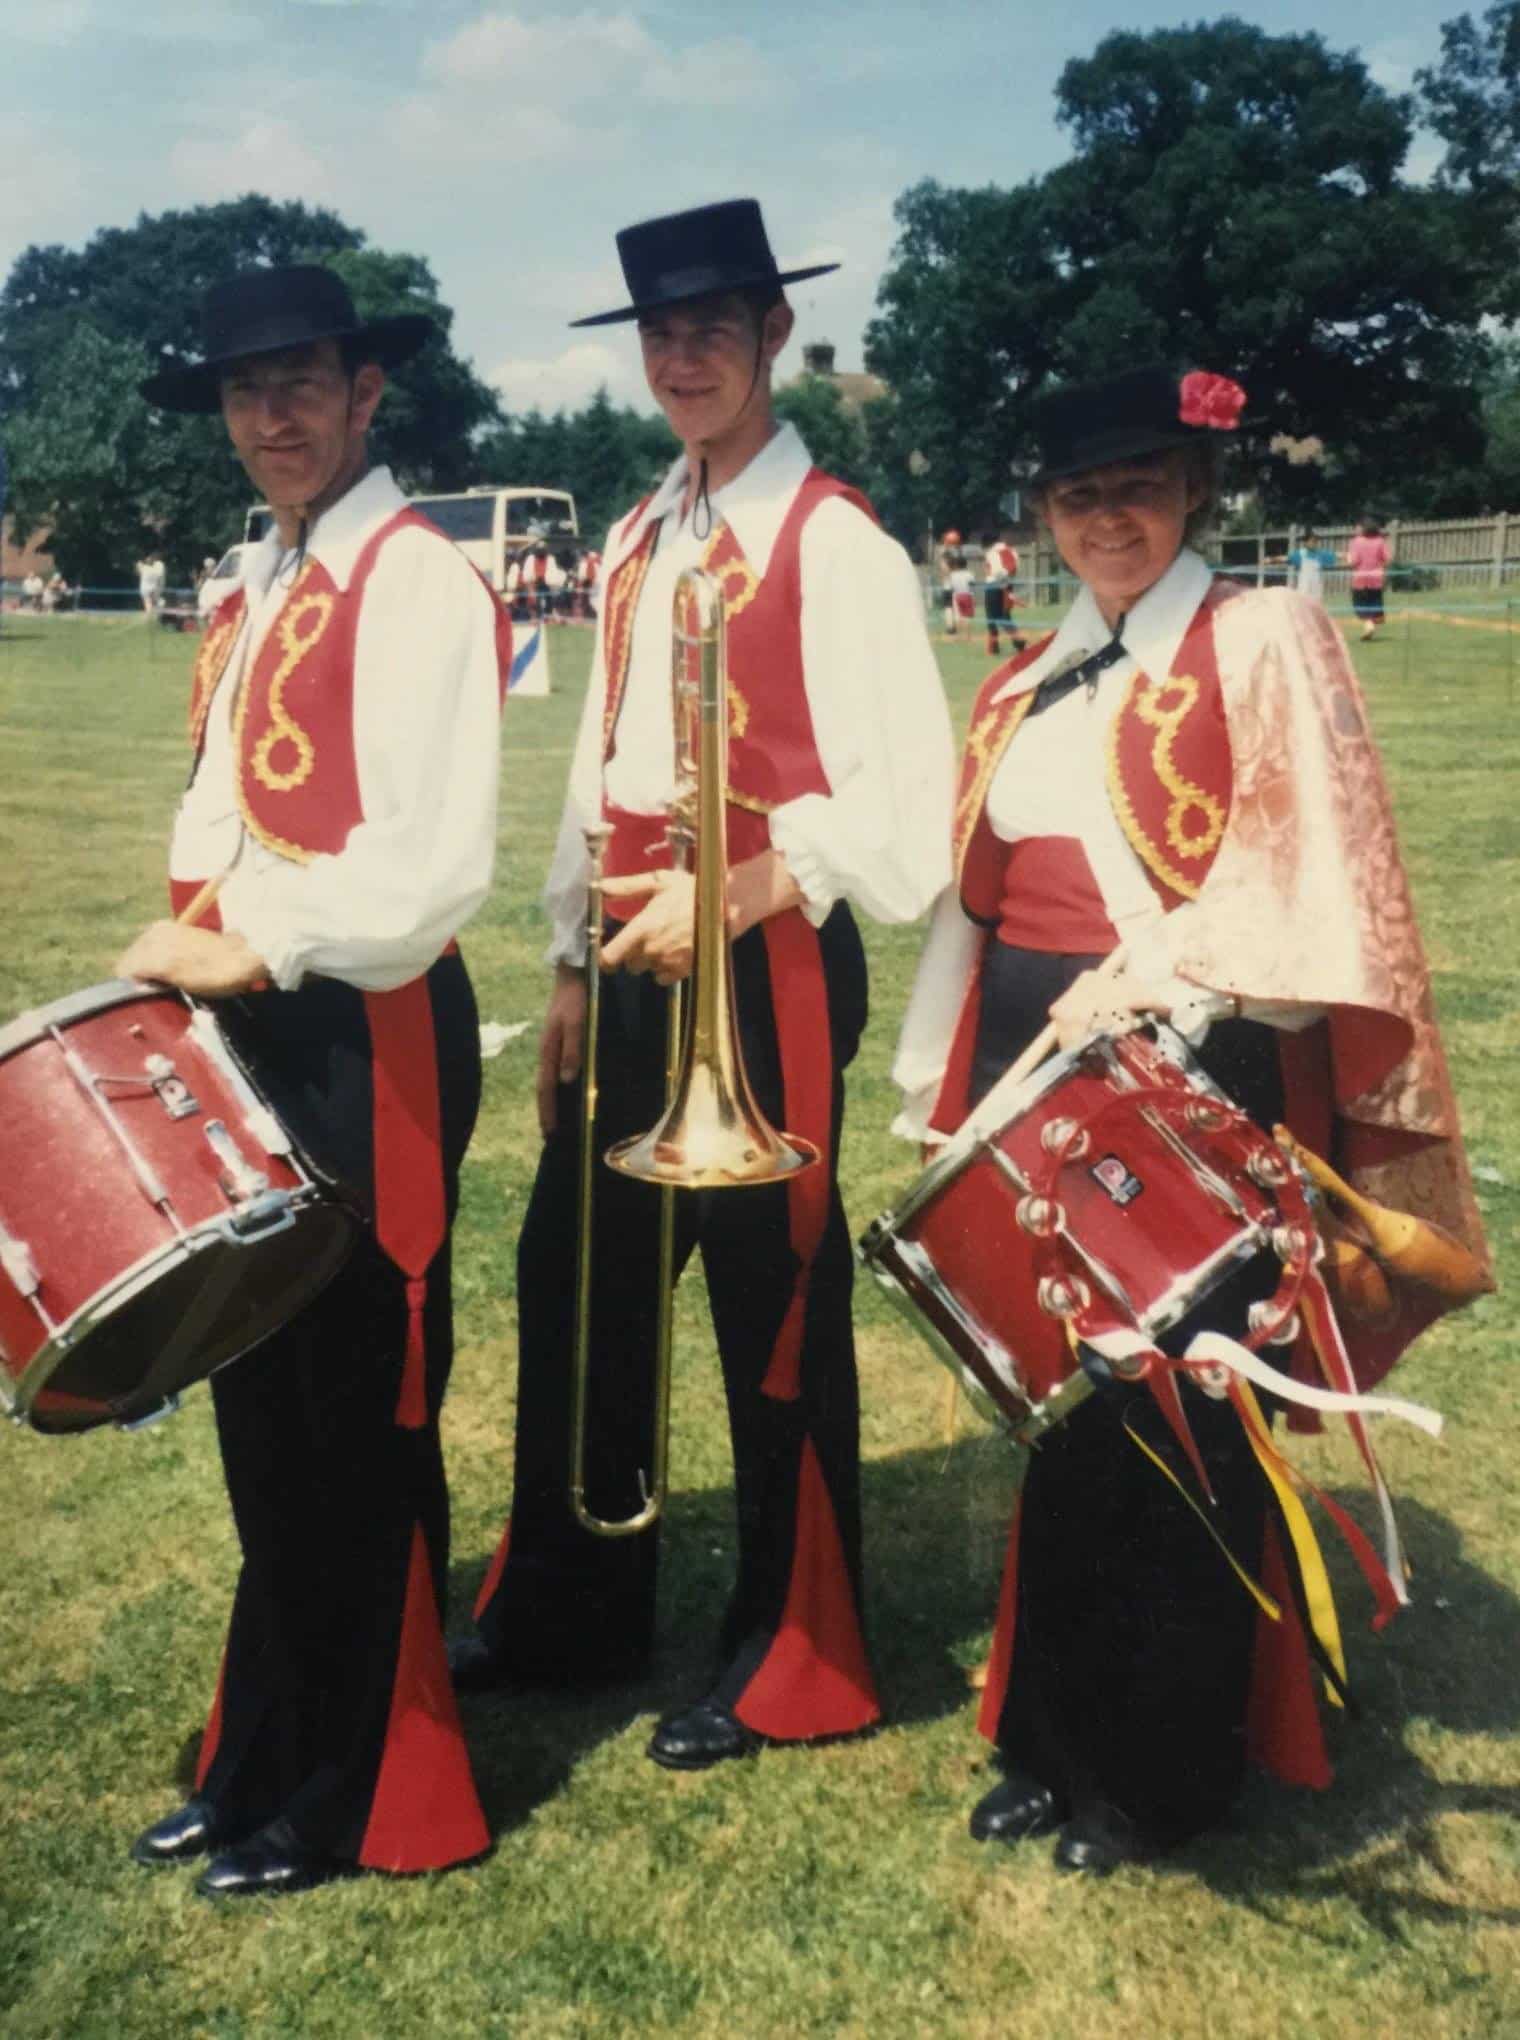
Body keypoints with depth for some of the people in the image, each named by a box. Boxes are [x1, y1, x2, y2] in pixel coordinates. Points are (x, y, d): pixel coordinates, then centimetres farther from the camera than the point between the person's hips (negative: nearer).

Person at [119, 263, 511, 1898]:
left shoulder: (418, 583, -10)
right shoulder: (252, 590, 17)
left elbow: (436, 857, -20)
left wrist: (255, 952, -18)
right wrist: (189, 953, 7)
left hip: (365, 1035, -8)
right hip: (247, 1030, 9)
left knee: (356, 1416, 3)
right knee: (259, 1405, 16)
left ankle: (355, 1802, 21)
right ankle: (263, 1757, 32)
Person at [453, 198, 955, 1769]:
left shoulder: (833, 540, -8)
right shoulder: (638, 542, 15)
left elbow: (899, 797, -16)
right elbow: (601, 767, 15)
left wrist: (728, 898, -24)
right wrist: (574, 961, 11)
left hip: (767, 962, -7)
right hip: (636, 962, 8)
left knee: (772, 1306, 3)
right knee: (577, 1276, 14)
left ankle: (789, 1664, 23)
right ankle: (566, 1606, 34)